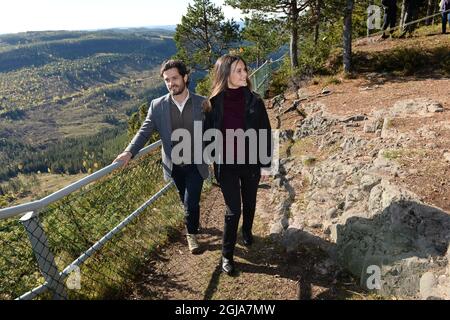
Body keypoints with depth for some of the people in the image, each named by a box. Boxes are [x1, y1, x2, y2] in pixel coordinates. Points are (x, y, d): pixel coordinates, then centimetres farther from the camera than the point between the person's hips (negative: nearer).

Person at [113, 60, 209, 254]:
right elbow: (145, 131, -9)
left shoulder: (202, 103, -9)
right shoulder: (158, 105, -6)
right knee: (186, 201, 19)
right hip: (174, 166, 2)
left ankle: (191, 233, 22)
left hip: (196, 165, -2)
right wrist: (129, 152, -23)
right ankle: (192, 224, 47)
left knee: (191, 202, -5)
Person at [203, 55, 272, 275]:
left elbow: (265, 133, -2)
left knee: (249, 202, 21)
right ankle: (227, 254, 19)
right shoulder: (214, 103, -9)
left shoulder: (254, 101, -8)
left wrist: (266, 163, 0)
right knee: (233, 210, 2)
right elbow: (208, 133, 1)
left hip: (251, 162, 2)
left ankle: (247, 231, 50)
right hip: (226, 165, -2)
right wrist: (210, 161, 2)